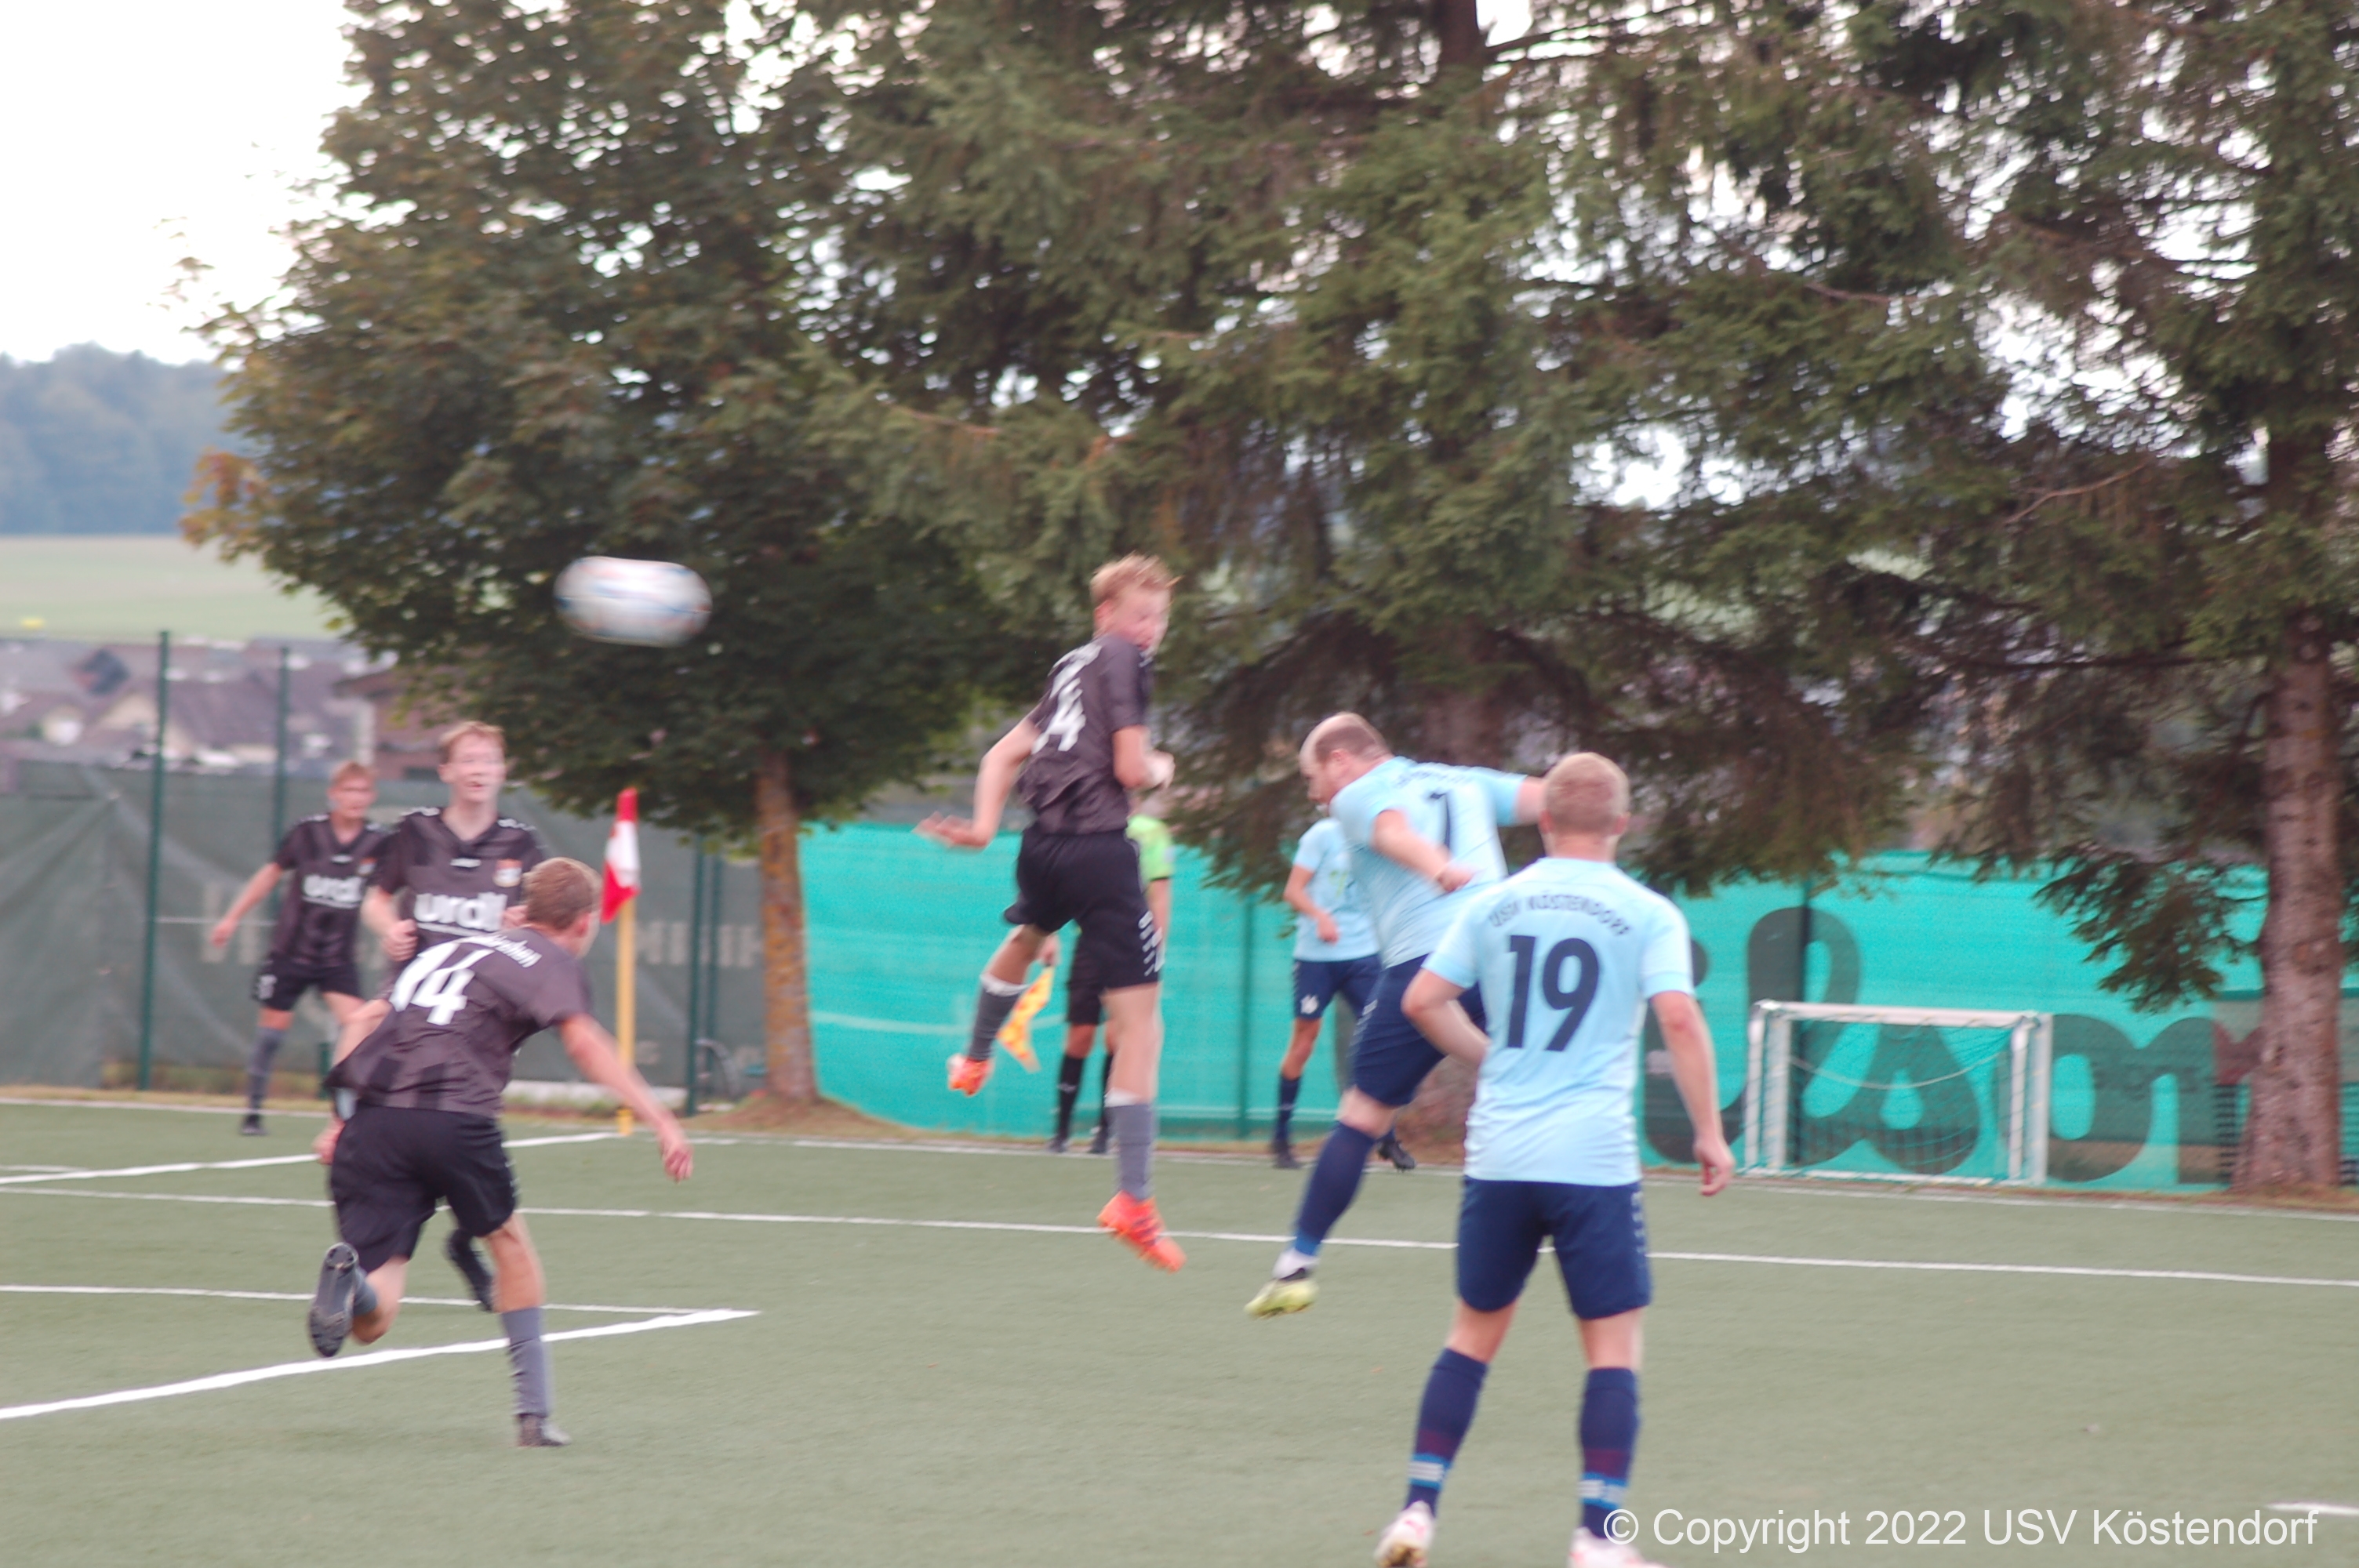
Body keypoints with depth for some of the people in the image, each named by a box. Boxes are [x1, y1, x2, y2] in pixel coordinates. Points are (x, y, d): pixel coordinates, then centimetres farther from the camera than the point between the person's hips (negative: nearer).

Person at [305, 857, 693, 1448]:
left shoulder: (449, 950, 30)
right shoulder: (552, 962, 10)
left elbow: (364, 1021, 26)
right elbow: (581, 1040, -9)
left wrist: (343, 1119, 24)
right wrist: (659, 1120, -15)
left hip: (370, 1114, 4)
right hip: (451, 1116, -4)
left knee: (369, 1322, 1)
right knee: (509, 1240, 26)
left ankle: (351, 1276, -34)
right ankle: (534, 1412, 26)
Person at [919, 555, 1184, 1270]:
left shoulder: (1071, 668, 20)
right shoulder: (1122, 661, -4)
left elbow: (1005, 754, 21)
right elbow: (1131, 767, -11)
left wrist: (984, 825, 14)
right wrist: (1161, 769, 10)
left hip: (1042, 844, 8)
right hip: (1100, 849, -8)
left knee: (1027, 936, 43)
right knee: (1139, 1021, -8)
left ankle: (975, 1059, 68)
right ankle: (1134, 1197, -17)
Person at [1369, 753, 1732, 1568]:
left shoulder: (1495, 904, 7)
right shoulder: (1647, 914, -3)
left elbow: (1422, 1001, 6)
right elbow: (1679, 1020, -13)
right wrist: (1709, 1132, -7)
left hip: (1499, 1156, 4)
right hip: (1595, 1158, -4)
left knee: (1473, 1333, 15)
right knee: (1614, 1348, 3)